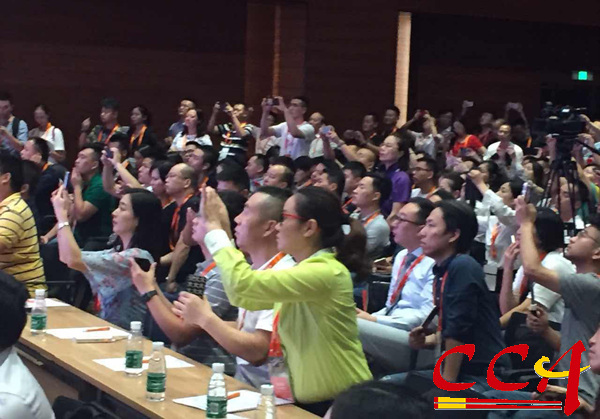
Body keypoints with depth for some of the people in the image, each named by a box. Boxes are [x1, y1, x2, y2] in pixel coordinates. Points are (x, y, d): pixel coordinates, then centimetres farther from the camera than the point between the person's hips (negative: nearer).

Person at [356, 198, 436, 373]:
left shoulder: (435, 264, -10)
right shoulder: (401, 257, 18)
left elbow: (428, 317, -19)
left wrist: (374, 321, -17)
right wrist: (369, 318, 2)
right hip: (390, 332, 9)